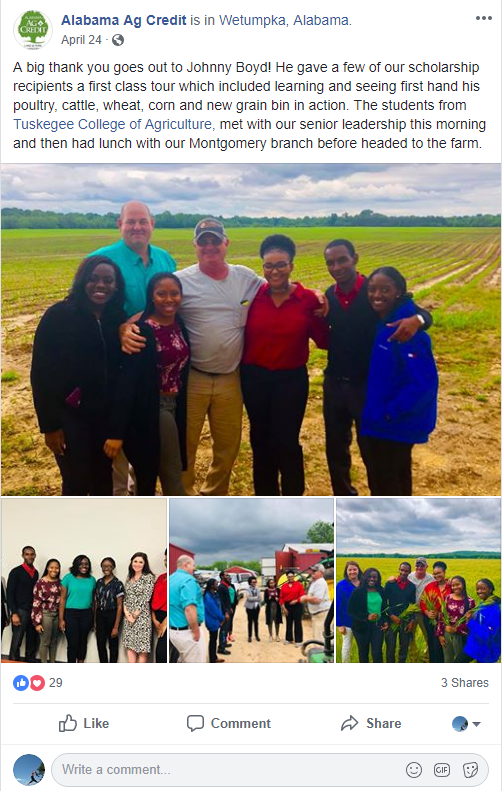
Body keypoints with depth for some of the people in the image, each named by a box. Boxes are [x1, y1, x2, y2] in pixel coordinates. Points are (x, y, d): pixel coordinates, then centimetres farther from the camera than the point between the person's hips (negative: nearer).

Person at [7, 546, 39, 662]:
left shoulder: (36, 573, 12)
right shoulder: (16, 572, -5)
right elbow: (10, 593, -8)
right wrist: (14, 613, -15)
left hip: (34, 612, 5)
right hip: (20, 611, -5)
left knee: (32, 642, 8)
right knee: (16, 643, -2)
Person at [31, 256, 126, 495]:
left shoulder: (117, 318, 0)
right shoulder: (59, 316, -13)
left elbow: (122, 367, 7)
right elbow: (41, 373, -12)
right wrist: (49, 424, -13)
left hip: (107, 414, 4)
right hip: (70, 415, -4)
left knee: (103, 477, 15)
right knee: (77, 484, 1)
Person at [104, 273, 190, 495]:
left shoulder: (181, 326, 4)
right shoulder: (141, 330, -18)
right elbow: (127, 380, -21)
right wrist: (116, 432, -23)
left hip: (174, 406, 7)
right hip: (150, 409, -7)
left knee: (149, 473, 18)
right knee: (172, 474, 2)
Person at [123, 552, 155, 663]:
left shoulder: (148, 577, -5)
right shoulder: (129, 577, 13)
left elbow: (146, 597, -11)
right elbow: (125, 596, 10)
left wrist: (135, 614, -11)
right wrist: (126, 612, -5)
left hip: (142, 616, -6)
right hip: (128, 615, 6)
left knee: (142, 646, -3)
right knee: (129, 644, 5)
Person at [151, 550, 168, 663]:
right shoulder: (161, 577, 13)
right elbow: (154, 599, 11)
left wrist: (165, 623, -12)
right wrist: (154, 620, -1)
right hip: (159, 617, 6)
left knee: (161, 651, -12)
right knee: (160, 651, 9)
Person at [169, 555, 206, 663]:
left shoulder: (171, 579, 12)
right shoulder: (187, 580, -17)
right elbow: (189, 608, -27)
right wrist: (196, 631, -18)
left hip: (173, 630, 9)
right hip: (187, 632, -9)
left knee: (183, 661, 21)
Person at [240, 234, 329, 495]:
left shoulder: (308, 299, -8)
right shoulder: (253, 296, -4)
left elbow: (323, 342, -6)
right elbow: (244, 336, -2)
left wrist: (326, 319, -18)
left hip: (291, 380, -2)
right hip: (254, 378, 3)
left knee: (286, 442, 3)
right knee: (260, 439, 15)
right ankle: (266, 495, 34)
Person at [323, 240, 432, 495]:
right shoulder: (329, 296, 0)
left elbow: (424, 315, -15)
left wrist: (415, 320, -38)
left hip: (369, 386, -4)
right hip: (334, 385, 4)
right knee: (335, 448, 16)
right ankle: (343, 498, 37)